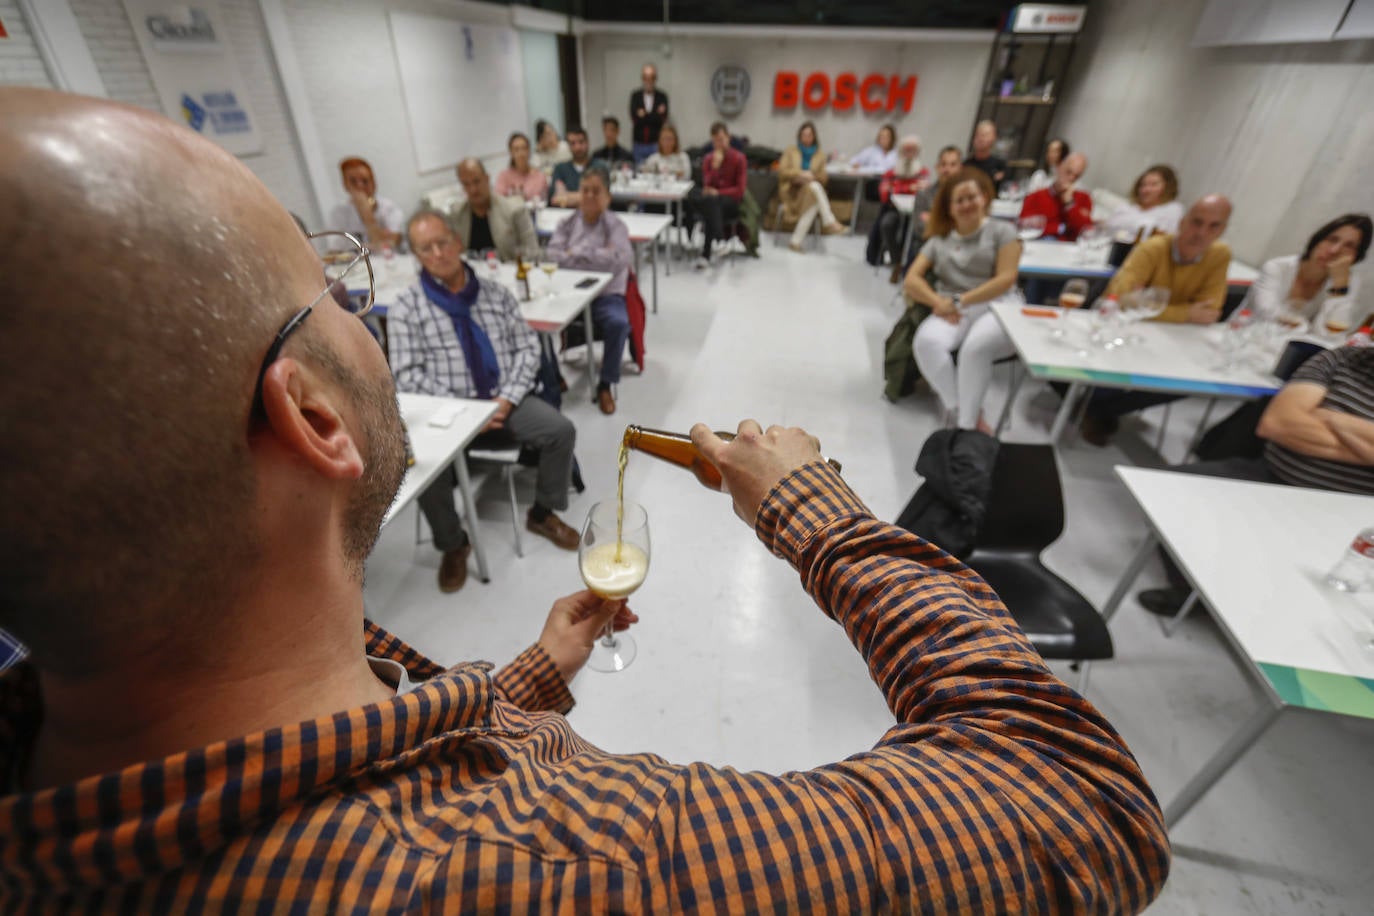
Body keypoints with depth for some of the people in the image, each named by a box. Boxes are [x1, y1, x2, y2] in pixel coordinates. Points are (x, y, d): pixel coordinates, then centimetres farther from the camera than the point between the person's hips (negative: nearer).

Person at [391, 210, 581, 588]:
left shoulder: (496, 293, 10)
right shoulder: (405, 309, 2)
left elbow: (527, 348, 5)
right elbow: (407, 376, -5)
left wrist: (508, 398, -11)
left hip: (505, 400, 2)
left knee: (561, 430, -20)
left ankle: (542, 513, 6)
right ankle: (453, 546, 1)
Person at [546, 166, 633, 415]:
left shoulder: (614, 225, 4)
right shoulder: (568, 222, 13)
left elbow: (621, 258, -16)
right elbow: (553, 254, -3)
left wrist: (576, 254, -11)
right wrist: (599, 256, -11)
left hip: (605, 294, -3)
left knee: (618, 322, -34)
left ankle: (605, 384, -11)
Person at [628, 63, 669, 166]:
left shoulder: (662, 96, 1)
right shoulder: (635, 96, 4)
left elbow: (663, 119, -7)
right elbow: (634, 118, -5)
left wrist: (645, 115, -11)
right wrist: (655, 114, -12)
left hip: (656, 145, -1)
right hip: (639, 143, 1)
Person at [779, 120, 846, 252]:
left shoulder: (820, 154, 18)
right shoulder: (791, 151, 13)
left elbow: (822, 177, 13)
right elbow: (782, 171, 1)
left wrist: (811, 176, -11)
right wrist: (800, 174, -16)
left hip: (812, 191, 3)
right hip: (792, 191, -3)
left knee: (814, 203, -37)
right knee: (814, 187, -36)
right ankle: (829, 222, -42)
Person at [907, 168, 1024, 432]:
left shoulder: (1002, 231, 13)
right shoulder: (939, 240, 22)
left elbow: (1006, 279, -1)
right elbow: (912, 279, 9)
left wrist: (961, 301, -13)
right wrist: (939, 302, -11)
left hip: (998, 307, -2)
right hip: (953, 310, 3)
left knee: (975, 347, -37)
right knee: (926, 341, -33)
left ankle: (966, 425, -26)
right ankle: (964, 415, -26)